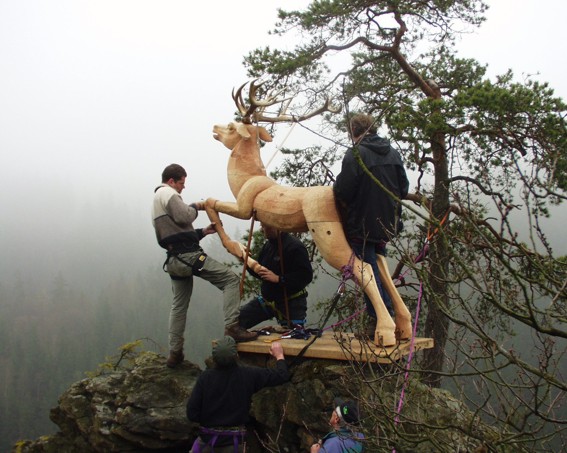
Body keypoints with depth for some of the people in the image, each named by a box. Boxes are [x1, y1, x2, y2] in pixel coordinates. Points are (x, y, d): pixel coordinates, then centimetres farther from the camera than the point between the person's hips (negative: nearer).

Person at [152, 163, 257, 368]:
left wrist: (202, 232, 14)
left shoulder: (157, 200, 27)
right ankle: (232, 327, -20)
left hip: (174, 259, 10)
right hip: (188, 255, -10)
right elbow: (183, 216, -19)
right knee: (231, 279, -9)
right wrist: (195, 206, 1)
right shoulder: (168, 193, -4)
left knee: (179, 305, 16)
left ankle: (175, 353, 18)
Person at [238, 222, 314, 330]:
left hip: (291, 304, -7)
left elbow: (306, 276, -26)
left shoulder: (294, 246, -19)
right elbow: (259, 273, 17)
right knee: (236, 319, -3)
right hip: (266, 299, 7)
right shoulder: (268, 245, 7)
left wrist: (278, 278, -28)